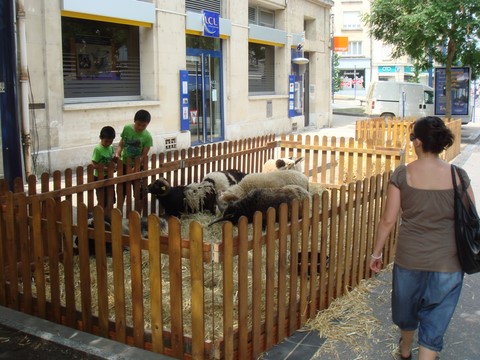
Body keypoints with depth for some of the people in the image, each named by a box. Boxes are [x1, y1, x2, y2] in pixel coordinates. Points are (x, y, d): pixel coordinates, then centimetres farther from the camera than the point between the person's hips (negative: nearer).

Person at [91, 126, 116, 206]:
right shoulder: (98, 149, -18)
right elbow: (94, 165, -18)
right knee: (102, 200, 2)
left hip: (109, 176, 7)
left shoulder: (111, 147, 3)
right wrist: (105, 168, -25)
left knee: (111, 199, 13)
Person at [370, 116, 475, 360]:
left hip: (409, 256, 1)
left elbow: (388, 220, -8)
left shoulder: (402, 175, -11)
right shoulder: (458, 175, -8)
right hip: (447, 261, -1)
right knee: (436, 318, 12)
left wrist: (376, 252, 4)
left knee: (407, 306, 26)